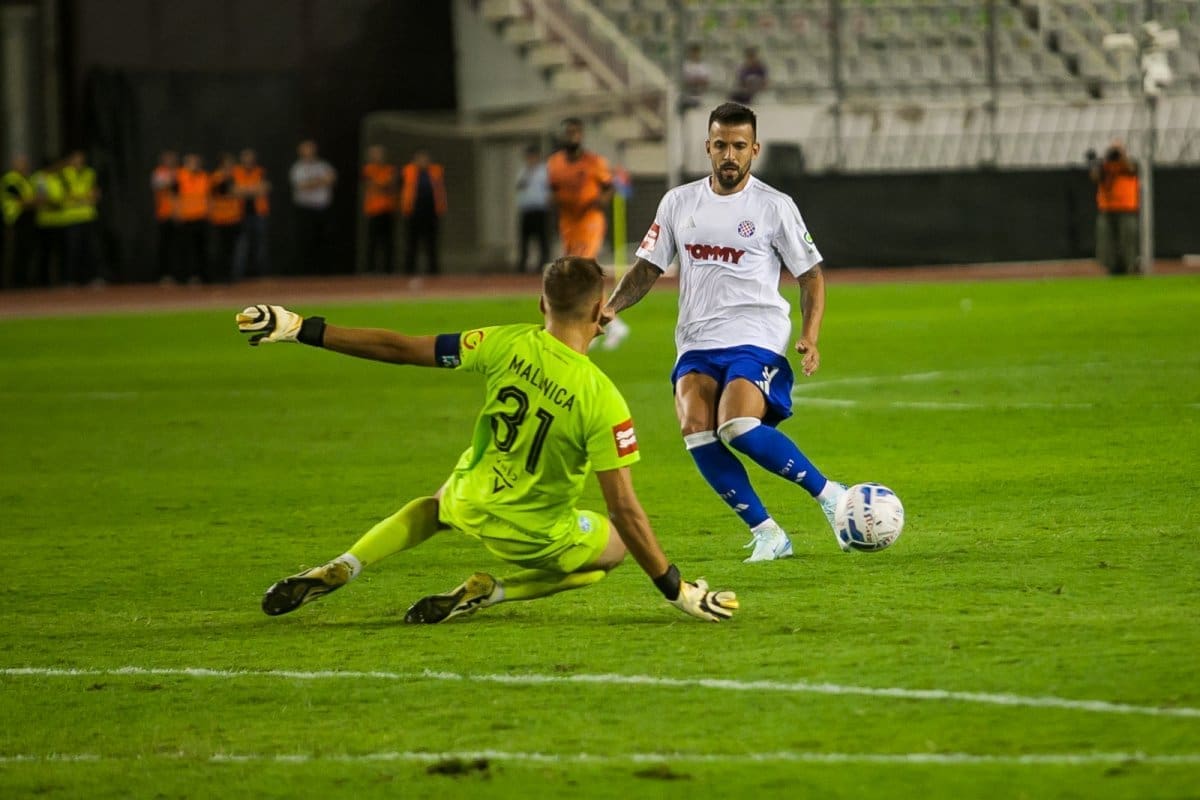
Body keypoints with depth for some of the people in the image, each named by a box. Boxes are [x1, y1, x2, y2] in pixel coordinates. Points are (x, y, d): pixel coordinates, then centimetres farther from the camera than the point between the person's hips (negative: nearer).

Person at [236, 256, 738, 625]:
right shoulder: (602, 400, -25)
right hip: (534, 534, -4)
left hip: (470, 502, 4)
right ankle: (483, 592, 4)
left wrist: (301, 329, 0)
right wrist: (675, 589, -14)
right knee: (616, 546, 24)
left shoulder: (507, 345, -15)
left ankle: (337, 571, 17)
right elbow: (623, 509, -24)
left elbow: (400, 349, -10)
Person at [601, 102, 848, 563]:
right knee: (697, 433, -19)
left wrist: (810, 339, -10)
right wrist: (611, 307, -1)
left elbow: (811, 276, 5)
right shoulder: (679, 203, 12)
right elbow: (648, 268, 17)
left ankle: (828, 494, -12)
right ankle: (766, 534, -10)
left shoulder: (774, 207, 1)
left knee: (738, 428, -28)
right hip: (696, 343, 4)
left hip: (756, 339, -4)